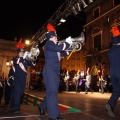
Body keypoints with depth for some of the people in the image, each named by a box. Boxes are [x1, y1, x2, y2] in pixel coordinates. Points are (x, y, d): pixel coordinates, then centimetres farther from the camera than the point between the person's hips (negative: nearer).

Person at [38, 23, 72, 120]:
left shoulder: (54, 46, 21)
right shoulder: (48, 44, -7)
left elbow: (62, 53, 26)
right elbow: (59, 48, -23)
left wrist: (69, 49, 15)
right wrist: (67, 42, -10)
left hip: (55, 71, 10)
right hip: (50, 70, -10)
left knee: (52, 91, 14)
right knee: (52, 91, -12)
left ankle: (42, 106, 32)